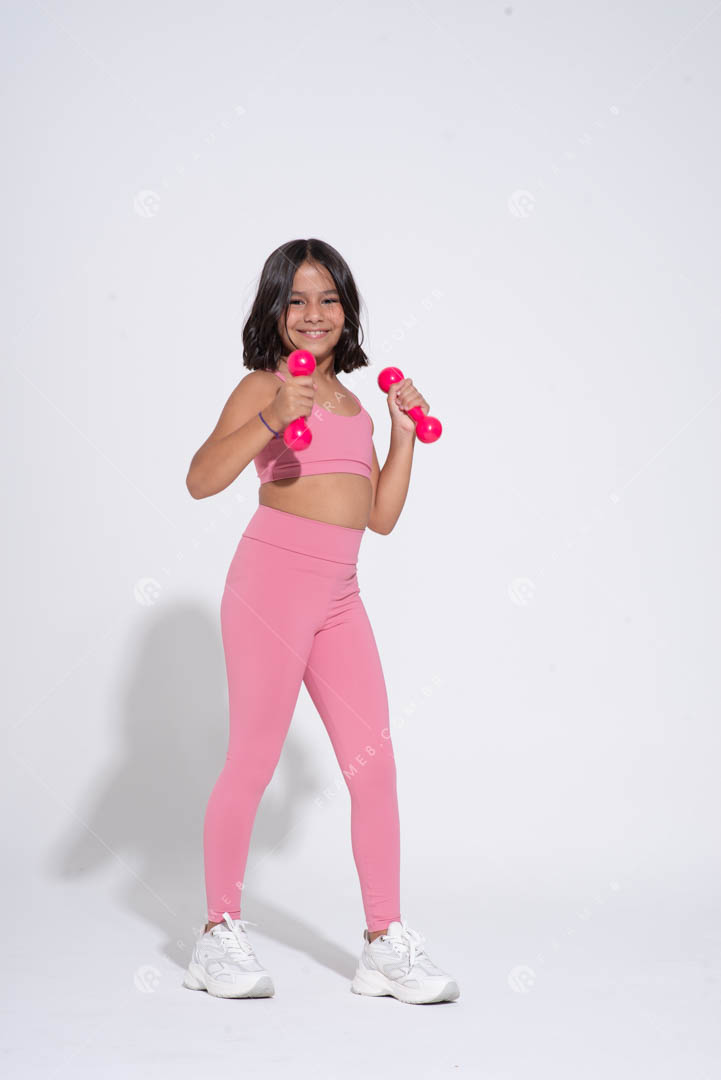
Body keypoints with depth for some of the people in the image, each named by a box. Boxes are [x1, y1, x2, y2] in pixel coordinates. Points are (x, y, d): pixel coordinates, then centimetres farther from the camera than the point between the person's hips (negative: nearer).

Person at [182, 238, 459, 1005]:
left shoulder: (351, 405, 21)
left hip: (339, 596, 6)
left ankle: (384, 943, 10)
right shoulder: (264, 387, 2)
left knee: (374, 762, 2)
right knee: (253, 760, -1)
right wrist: (272, 418, -25)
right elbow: (201, 478, -14)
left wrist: (403, 432, 13)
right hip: (273, 577, -6)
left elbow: (382, 516, 20)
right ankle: (219, 936, 15)